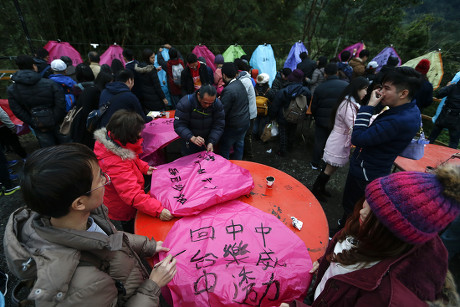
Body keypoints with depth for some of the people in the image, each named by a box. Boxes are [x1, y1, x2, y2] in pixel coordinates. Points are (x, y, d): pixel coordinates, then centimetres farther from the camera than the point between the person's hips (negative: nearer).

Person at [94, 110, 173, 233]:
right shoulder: (115, 164, -42)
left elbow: (130, 158, 8)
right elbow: (132, 194, -44)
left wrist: (144, 167, -1)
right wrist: (158, 210, -46)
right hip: (123, 210, -8)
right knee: (133, 230, 20)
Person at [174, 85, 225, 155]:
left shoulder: (217, 104, -15)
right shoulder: (185, 103, -24)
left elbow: (219, 125, -14)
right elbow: (179, 125, -24)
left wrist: (211, 142, -26)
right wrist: (192, 138, -39)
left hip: (207, 142, 3)